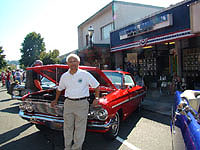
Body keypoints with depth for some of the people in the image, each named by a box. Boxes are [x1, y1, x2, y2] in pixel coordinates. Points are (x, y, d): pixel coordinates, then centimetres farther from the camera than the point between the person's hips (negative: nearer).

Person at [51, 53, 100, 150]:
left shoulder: (85, 74, -6)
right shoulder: (64, 76, 5)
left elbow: (96, 86, 2)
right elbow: (59, 89, 21)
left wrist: (96, 98, -5)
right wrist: (56, 100, 26)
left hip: (82, 103, -3)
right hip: (68, 103, 4)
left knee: (80, 128, 4)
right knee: (68, 127, 12)